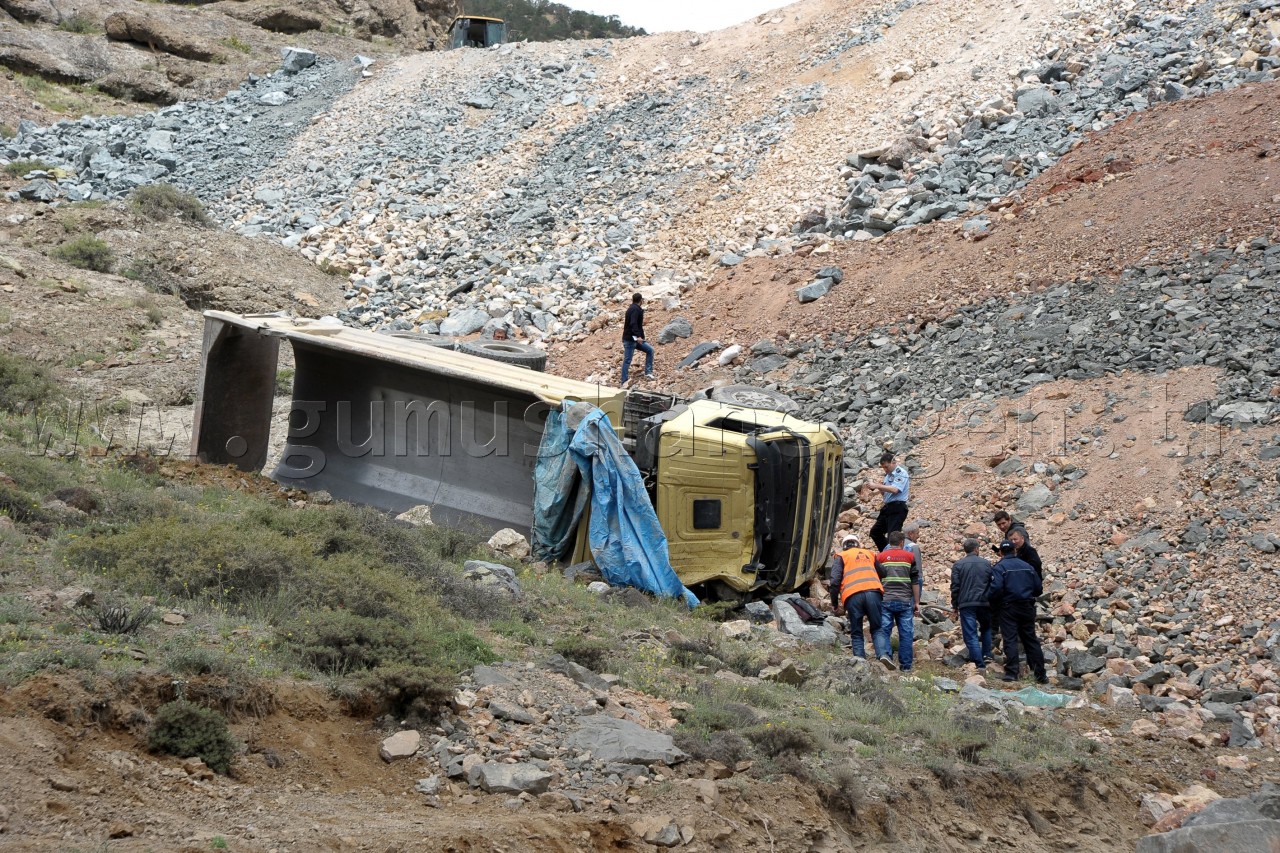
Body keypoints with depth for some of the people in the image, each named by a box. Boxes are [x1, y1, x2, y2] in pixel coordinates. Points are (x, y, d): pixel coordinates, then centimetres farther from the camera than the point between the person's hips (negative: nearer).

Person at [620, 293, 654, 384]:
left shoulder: (632, 308, 15)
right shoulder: (635, 309, -16)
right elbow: (633, 323, -30)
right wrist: (638, 336, -36)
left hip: (634, 339, 10)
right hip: (629, 339, -10)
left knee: (650, 349, 12)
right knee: (627, 360, -7)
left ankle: (648, 373, 11)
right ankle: (624, 382, -6)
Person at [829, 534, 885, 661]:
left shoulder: (840, 556, 18)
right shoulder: (870, 554, 28)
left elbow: (835, 581, 6)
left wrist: (835, 603, 12)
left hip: (852, 595, -1)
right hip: (873, 592, 2)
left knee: (856, 634, 6)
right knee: (877, 629, 3)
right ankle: (883, 654, -19)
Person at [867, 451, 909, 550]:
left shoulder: (901, 473, -12)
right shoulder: (888, 475, 15)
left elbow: (894, 489, -27)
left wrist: (877, 486, -24)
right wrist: (880, 489, -2)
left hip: (897, 509, -10)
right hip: (888, 508, 10)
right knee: (875, 531, 16)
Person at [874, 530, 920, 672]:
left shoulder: (881, 556, 8)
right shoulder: (909, 556, 8)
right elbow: (915, 581, 7)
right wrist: (917, 603, 12)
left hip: (885, 600, 0)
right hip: (905, 600, 0)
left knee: (883, 629, -2)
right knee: (906, 633, 5)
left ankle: (884, 653, -27)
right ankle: (906, 665, 7)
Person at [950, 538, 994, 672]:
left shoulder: (958, 565, 1)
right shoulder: (987, 563, 6)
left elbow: (955, 587, -1)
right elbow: (993, 584, 8)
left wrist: (955, 606, 6)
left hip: (966, 604, -2)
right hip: (984, 604, 2)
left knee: (971, 635, -3)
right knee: (986, 628, 28)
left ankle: (980, 664, -11)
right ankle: (986, 654, 19)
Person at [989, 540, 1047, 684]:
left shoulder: (999, 567, -6)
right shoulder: (1027, 566, 10)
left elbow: (996, 588, -20)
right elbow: (1039, 589, 10)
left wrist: (993, 599, 0)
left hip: (1009, 608, -4)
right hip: (1027, 607, 4)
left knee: (1010, 640, -2)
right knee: (1031, 640, 10)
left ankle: (1011, 672, -10)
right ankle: (1040, 674, 9)